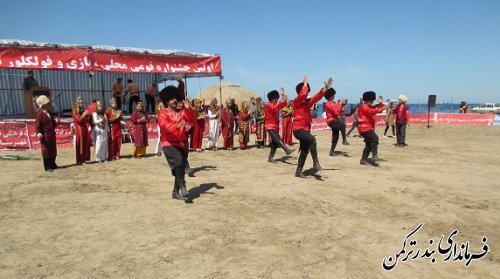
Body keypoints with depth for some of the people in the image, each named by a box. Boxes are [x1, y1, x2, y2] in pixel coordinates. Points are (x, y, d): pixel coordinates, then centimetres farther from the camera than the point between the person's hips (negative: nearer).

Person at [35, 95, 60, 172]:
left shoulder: (50, 113, 13)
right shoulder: (40, 114, -9)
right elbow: (38, 125, -12)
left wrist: (57, 121, -2)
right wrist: (39, 133, -23)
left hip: (52, 134, 8)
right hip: (45, 135, -8)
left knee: (53, 149, 13)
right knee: (46, 151, -1)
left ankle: (53, 164, 26)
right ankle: (47, 167, 5)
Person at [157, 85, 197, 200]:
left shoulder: (182, 112, 8)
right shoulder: (162, 113, -5)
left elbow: (192, 120, -6)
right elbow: (165, 126, -23)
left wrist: (189, 109, -22)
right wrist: (177, 126, -42)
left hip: (181, 144, 6)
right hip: (169, 144, -5)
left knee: (181, 168, 8)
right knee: (179, 162, -30)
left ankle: (175, 192, 21)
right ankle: (182, 186, -20)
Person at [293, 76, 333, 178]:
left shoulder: (308, 102, 11)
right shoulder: (296, 101, -7)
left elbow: (318, 96, 4)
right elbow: (302, 94, -25)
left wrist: (326, 87, -6)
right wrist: (305, 83, -12)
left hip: (306, 129, 8)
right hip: (298, 129, -8)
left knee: (305, 151, 11)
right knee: (312, 139, -33)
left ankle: (298, 172, 21)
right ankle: (316, 163, -31)